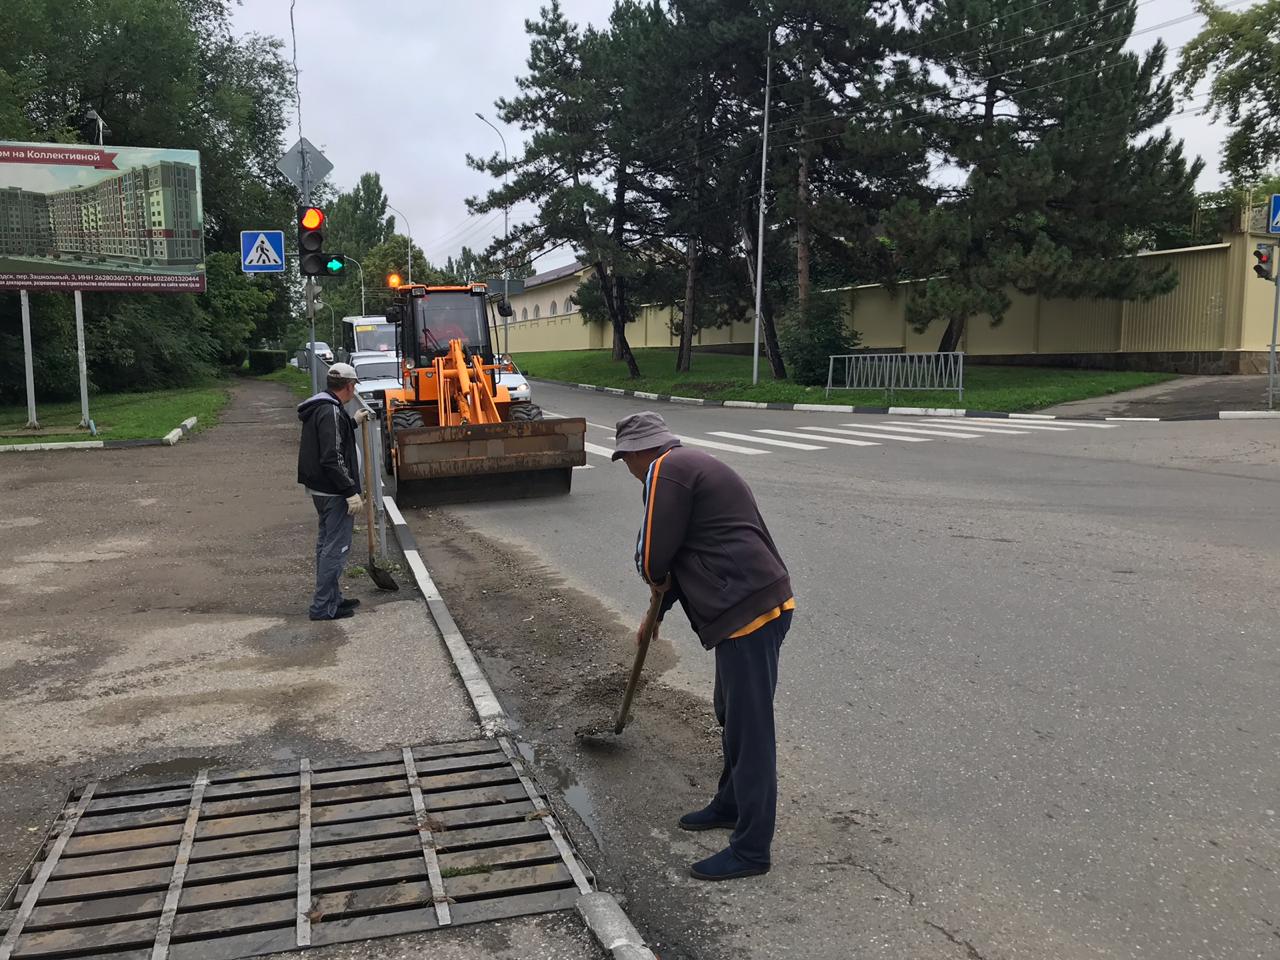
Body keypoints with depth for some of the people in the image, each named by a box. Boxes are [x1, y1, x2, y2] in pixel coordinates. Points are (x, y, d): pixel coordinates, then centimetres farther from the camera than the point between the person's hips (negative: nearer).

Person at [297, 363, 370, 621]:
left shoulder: (318, 407, 12)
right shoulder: (332, 411, -20)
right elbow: (333, 458, -26)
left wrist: (353, 422, 37)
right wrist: (352, 491, -24)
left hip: (320, 488, 11)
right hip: (334, 492, -11)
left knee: (327, 543, 18)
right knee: (336, 547, -4)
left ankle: (332, 598, 29)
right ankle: (324, 607, 1)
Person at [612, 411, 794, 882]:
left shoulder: (667, 471, -10)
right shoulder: (694, 466, 22)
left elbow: (652, 557, -13)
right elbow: (688, 552, 31)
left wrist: (657, 580, 12)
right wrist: (657, 612, 39)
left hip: (749, 610, -11)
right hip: (755, 602, 11)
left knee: (749, 728, -2)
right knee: (732, 716, 24)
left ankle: (751, 849, 8)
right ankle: (731, 804, 41)